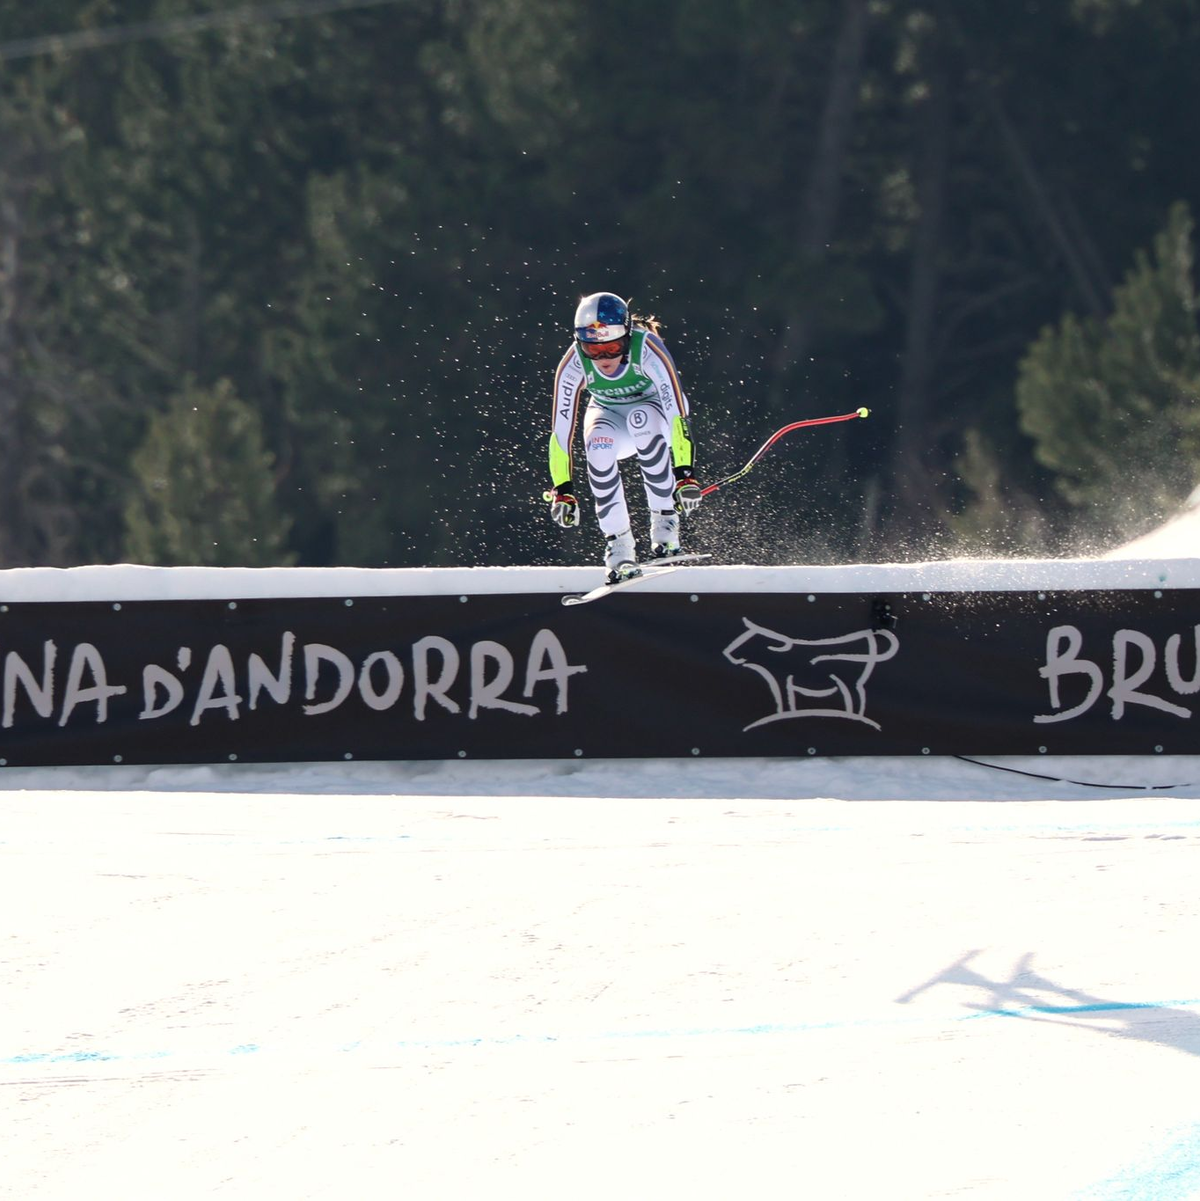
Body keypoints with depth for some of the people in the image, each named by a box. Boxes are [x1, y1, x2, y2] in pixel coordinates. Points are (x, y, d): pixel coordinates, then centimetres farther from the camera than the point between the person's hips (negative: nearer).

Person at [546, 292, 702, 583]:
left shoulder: (647, 348, -33)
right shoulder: (574, 363, -26)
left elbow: (677, 411, -37)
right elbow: (561, 430, -22)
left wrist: (686, 475, -44)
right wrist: (563, 490, -25)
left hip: (653, 409, -2)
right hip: (609, 416, 2)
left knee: (642, 419, -38)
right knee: (598, 445, -34)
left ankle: (664, 523, -27)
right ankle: (618, 545, -24)